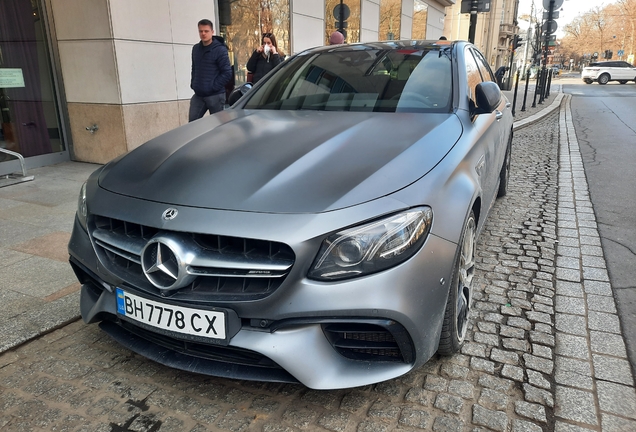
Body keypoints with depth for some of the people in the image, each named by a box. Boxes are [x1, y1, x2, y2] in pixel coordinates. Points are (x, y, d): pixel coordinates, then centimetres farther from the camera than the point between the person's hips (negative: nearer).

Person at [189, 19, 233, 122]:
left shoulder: (220, 50, -8)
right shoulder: (195, 49, 12)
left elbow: (227, 73, -13)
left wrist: (213, 87, -15)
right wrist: (193, 84, 11)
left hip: (215, 95, -6)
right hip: (198, 95, 6)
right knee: (192, 122, 4)